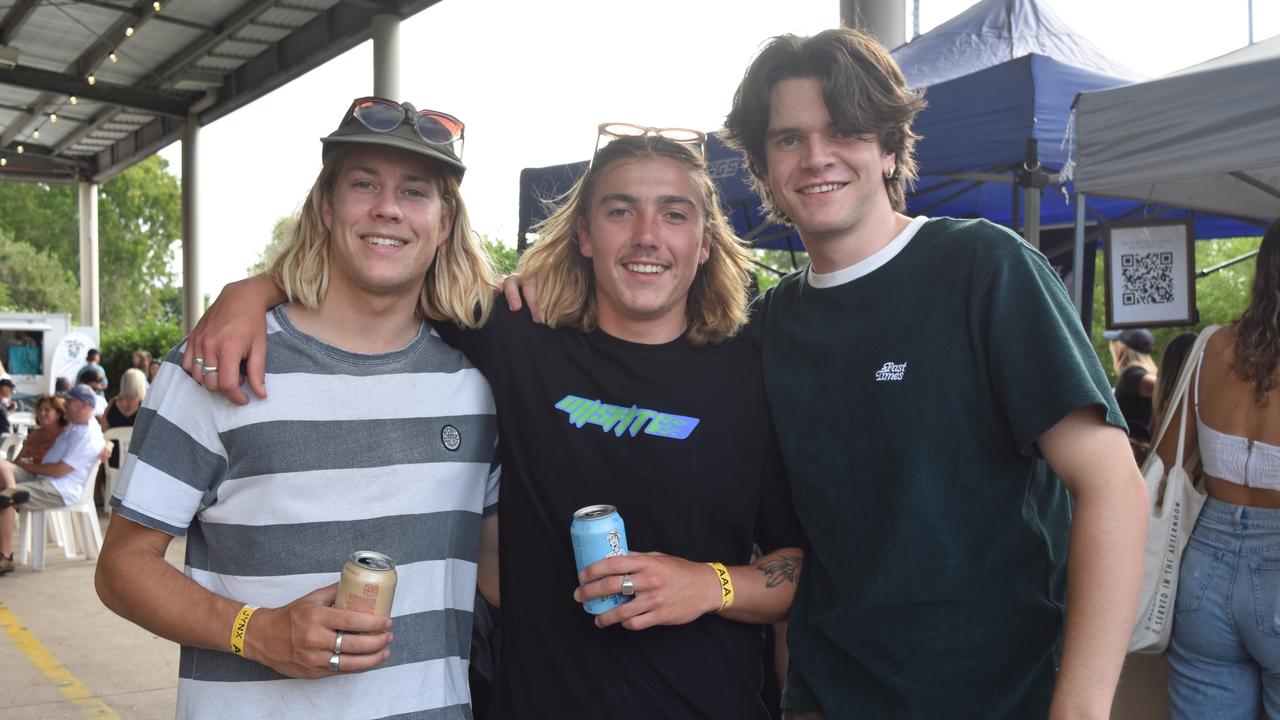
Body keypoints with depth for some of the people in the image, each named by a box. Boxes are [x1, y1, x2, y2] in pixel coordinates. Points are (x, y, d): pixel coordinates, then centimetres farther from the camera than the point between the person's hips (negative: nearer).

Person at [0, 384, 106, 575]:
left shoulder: (89, 436, -16)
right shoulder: (73, 426, 18)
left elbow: (59, 471, -19)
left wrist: (28, 466, -8)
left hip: (60, 490, -10)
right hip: (41, 477, 10)